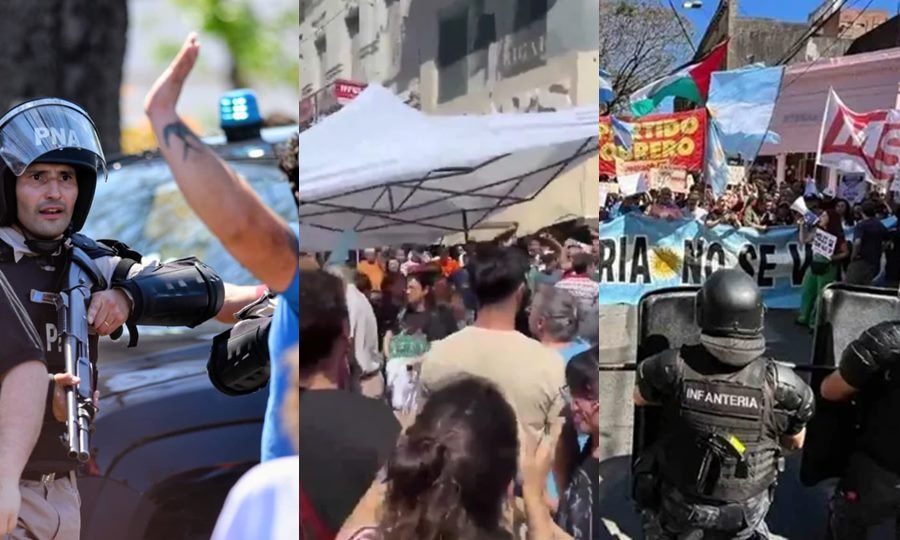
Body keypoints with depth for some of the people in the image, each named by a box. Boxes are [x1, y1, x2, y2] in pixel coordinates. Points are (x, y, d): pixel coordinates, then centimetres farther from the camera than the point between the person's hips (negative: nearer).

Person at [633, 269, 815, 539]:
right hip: (745, 510, 1)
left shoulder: (673, 366, -25)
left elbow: (639, 398, -3)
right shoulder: (780, 384, -23)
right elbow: (795, 443, -3)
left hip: (680, 502, 0)